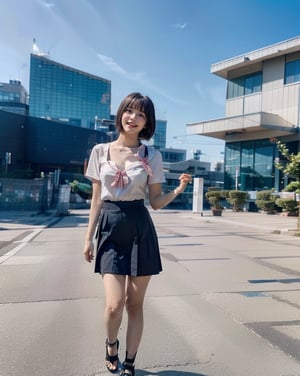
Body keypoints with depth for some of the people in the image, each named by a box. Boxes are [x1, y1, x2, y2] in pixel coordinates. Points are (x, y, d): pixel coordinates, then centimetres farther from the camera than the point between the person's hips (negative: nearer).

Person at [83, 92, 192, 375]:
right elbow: (96, 200, 6)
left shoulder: (151, 156, 2)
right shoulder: (100, 151, 4)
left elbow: (156, 202, 4)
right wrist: (88, 237, 5)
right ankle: (111, 346, 29)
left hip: (140, 230, 0)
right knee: (114, 304, -7)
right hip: (110, 230, 0)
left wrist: (179, 189, -14)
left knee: (134, 304, 7)